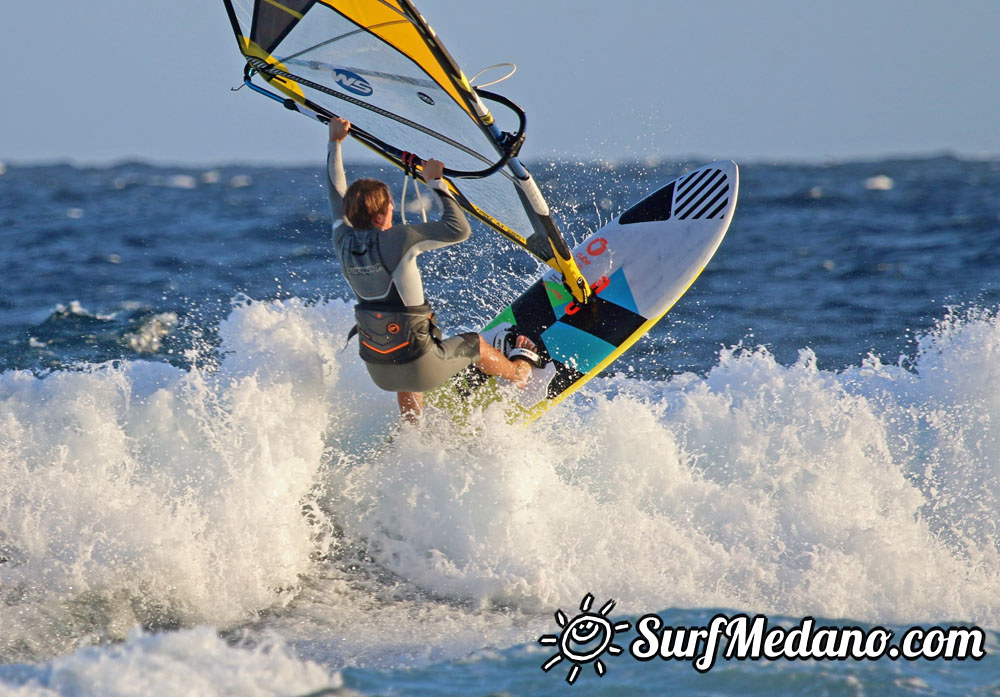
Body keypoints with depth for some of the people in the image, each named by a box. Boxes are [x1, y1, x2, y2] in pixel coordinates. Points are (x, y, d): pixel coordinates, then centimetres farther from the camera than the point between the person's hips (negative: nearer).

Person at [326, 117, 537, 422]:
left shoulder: (344, 244, -6)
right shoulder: (397, 240, -24)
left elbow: (338, 198, 13)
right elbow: (459, 229, -19)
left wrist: (335, 143, 21)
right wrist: (436, 182, -10)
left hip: (378, 372, 5)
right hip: (419, 368, -5)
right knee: (474, 344, 26)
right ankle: (519, 373, 53)